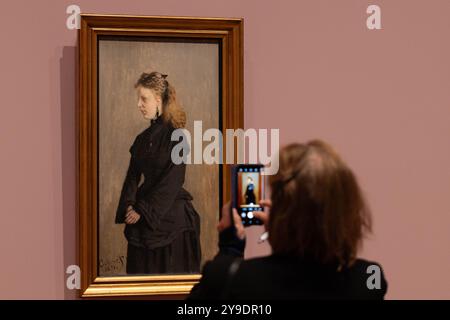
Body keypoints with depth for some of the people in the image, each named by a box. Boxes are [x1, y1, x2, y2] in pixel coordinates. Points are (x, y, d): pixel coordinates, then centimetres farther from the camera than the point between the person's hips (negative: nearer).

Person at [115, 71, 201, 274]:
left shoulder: (175, 136, -9)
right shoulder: (142, 139, 11)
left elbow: (172, 182, -14)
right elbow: (133, 176, 7)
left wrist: (142, 211, -12)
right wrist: (129, 206, -11)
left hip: (170, 216, -6)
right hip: (142, 220, 6)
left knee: (171, 272, -1)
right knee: (142, 273, 7)